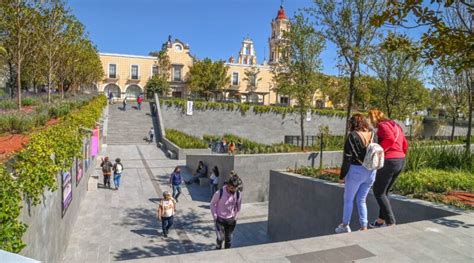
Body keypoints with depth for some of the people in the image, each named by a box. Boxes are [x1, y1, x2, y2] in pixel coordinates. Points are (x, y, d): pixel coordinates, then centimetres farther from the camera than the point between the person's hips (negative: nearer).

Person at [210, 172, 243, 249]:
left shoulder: (238, 194, -13)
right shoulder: (219, 193, -23)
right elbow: (212, 204, -8)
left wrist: (235, 216, 5)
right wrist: (215, 217, -6)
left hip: (231, 220, 3)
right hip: (220, 219, -3)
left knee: (228, 239, 12)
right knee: (220, 238, -6)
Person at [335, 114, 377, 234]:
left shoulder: (353, 136, -13)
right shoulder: (372, 135, 2)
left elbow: (347, 157, -12)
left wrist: (343, 174, -5)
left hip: (356, 171, -5)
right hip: (371, 172, 5)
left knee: (348, 199, 12)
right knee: (361, 200, 18)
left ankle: (345, 225, 22)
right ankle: (364, 227, 18)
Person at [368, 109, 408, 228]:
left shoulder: (382, 125, -8)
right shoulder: (395, 125, 19)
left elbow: (390, 139, -26)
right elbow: (405, 144, 18)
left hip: (389, 161, -9)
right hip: (401, 161, 9)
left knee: (378, 192, 2)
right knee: (384, 192, 19)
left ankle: (391, 222, 2)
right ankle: (381, 220, 26)